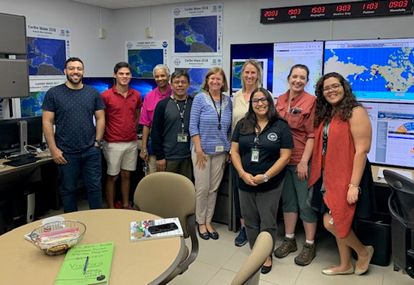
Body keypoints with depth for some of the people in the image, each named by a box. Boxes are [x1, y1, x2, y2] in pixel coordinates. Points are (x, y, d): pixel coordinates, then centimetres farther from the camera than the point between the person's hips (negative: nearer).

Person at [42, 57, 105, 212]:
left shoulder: (93, 93, 5)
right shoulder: (53, 93, -1)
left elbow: (100, 118, 7)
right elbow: (47, 122, -3)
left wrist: (97, 141, -2)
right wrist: (54, 149, -9)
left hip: (91, 151, 2)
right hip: (66, 153, -1)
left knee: (95, 187, 9)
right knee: (68, 189, 12)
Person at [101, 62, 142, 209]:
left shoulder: (136, 95, 5)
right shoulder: (106, 95, -9)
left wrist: (133, 130, 11)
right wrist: (105, 135, -3)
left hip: (132, 143, 4)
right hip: (113, 144, -4)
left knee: (126, 175, 15)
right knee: (112, 177, 6)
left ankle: (126, 205, 28)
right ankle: (111, 209, 18)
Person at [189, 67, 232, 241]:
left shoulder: (227, 100, 7)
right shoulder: (200, 98, -4)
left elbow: (230, 127, 11)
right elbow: (193, 125, -8)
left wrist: (230, 149, 6)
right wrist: (198, 149, -13)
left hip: (221, 151, 4)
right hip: (203, 150, -3)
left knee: (214, 188, 9)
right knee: (202, 188, 1)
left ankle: (208, 221, 23)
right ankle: (201, 223, 18)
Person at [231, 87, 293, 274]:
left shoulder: (281, 126, -5)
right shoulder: (242, 125, 4)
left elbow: (285, 156, -9)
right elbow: (234, 151, 3)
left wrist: (265, 176, -16)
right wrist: (242, 173, -12)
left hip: (270, 184, -3)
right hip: (245, 183, 3)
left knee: (267, 223, 8)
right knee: (250, 221, 14)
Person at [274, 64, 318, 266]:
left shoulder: (311, 101, -9)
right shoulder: (280, 100, 7)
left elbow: (312, 134, -12)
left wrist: (304, 161, -16)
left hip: (302, 161, -5)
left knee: (306, 203, 5)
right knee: (288, 200, 15)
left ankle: (309, 245, 21)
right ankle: (289, 240, 30)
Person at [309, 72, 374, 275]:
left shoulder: (355, 112, -13)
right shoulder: (325, 114, 11)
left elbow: (361, 150, -18)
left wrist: (354, 185, -21)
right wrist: (320, 175, 7)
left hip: (346, 177, -7)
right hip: (328, 176, 8)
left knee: (332, 222, -6)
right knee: (337, 222, 14)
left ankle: (363, 251, 20)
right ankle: (345, 265, 30)